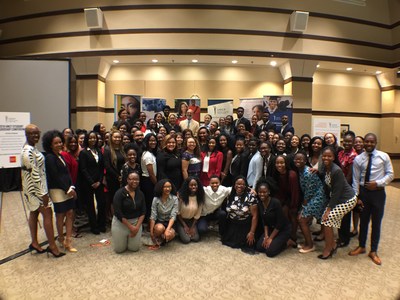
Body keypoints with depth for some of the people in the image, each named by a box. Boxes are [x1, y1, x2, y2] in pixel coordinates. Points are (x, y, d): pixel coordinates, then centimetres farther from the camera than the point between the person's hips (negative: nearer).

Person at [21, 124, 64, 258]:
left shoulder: (31, 148, 9)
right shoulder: (28, 151, -21)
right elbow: (34, 173, -24)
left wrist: (43, 190, 15)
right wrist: (43, 193, -22)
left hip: (34, 187, 10)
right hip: (35, 187, -10)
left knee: (34, 213, 15)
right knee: (47, 213, -5)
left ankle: (34, 243, 27)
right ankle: (52, 245, 2)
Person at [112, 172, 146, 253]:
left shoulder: (140, 193, -2)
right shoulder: (119, 193, -15)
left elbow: (143, 212, -1)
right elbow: (118, 213, -18)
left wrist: (137, 226, -13)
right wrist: (130, 227, -18)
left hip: (136, 222, 3)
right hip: (120, 222, -3)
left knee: (134, 248, 3)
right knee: (119, 249, 3)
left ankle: (130, 238, 35)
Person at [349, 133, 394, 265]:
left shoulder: (384, 156, -3)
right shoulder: (358, 159, -2)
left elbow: (390, 174, 0)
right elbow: (356, 180, 0)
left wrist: (378, 183, -16)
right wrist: (356, 197, -3)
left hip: (378, 192, -1)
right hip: (363, 192, 1)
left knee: (376, 222, 9)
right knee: (363, 221, 14)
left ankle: (373, 251, 26)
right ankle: (361, 246, 33)